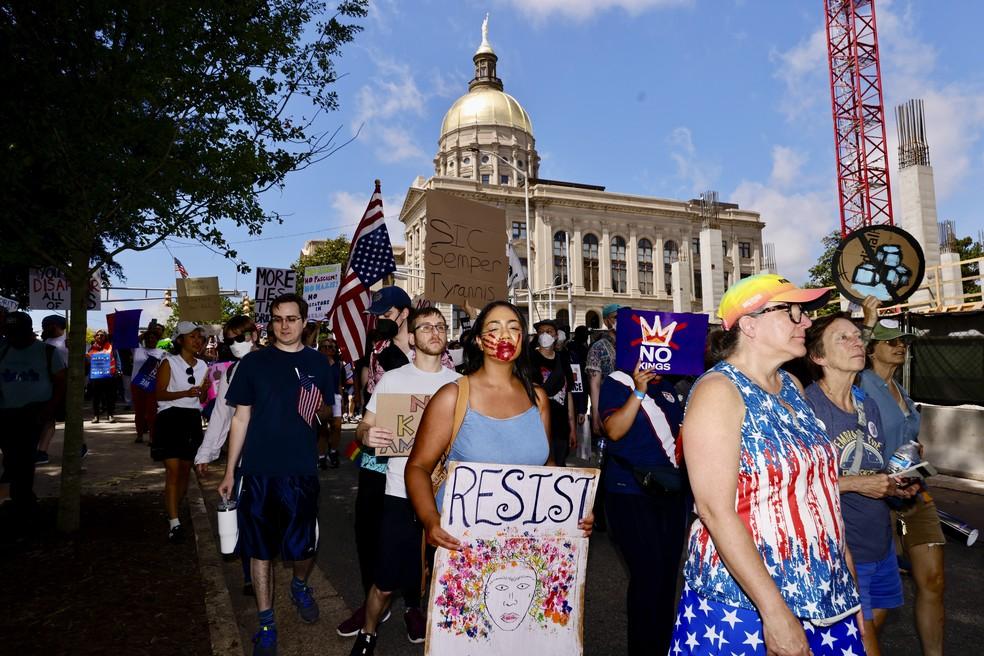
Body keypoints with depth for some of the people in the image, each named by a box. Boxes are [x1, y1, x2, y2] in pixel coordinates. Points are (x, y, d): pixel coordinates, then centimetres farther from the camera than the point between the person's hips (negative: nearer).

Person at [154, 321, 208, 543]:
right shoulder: (169, 363, -3)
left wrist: (204, 390, -5)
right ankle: (174, 524, -9)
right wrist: (185, 393, -23)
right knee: (173, 471, -9)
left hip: (192, 419, 6)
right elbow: (159, 393, -10)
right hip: (171, 417, -5)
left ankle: (173, 512, 26)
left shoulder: (202, 365, 12)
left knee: (185, 470, 10)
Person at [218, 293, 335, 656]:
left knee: (304, 546, 7)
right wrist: (229, 471, 4)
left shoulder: (317, 363, 5)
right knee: (260, 548, 7)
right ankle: (266, 623, 24)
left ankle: (300, 585, 39)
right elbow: (241, 418, 4)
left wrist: (321, 408, -11)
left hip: (302, 470, 1)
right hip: (259, 471, 0)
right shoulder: (253, 362, 1)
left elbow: (328, 414, 13)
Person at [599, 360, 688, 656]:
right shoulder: (617, 383, -4)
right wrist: (639, 392, -22)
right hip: (631, 493, -6)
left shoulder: (667, 388, 15)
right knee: (648, 574, -7)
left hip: (672, 491, 6)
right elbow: (614, 431, -17)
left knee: (667, 573, 10)